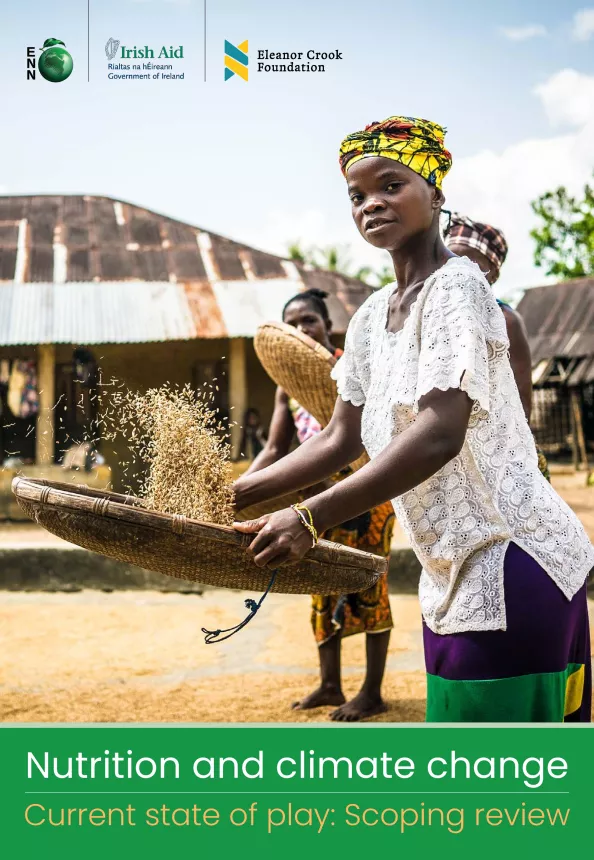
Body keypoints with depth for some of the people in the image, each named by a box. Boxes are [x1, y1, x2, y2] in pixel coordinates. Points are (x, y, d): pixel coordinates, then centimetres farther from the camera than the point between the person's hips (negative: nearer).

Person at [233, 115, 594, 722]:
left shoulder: (455, 284, -14)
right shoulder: (372, 316, 12)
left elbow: (440, 434, -26)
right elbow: (342, 441, 15)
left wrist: (310, 517, -28)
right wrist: (232, 497, 9)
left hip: (512, 562, -9)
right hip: (456, 575, 9)